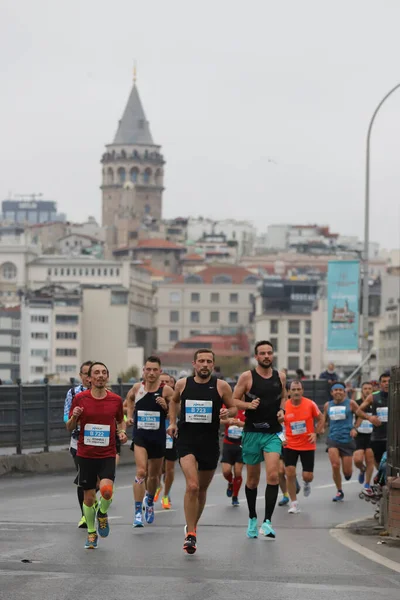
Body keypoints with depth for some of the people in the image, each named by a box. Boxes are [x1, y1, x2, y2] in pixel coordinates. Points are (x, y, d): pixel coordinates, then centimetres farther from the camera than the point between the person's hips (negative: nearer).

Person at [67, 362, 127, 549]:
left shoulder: (115, 400, 0)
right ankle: (91, 533, 25)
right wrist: (74, 417, -17)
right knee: (89, 496, 4)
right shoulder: (80, 398, -2)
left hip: (107, 454, 0)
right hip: (86, 454, 0)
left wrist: (122, 432, -3)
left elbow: (120, 421, 18)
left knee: (106, 490, -21)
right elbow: (69, 428, 5)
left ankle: (102, 514, 13)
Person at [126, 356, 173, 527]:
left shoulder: (166, 390, -8)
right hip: (140, 436, -1)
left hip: (158, 437, 1)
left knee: (154, 475, 16)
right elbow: (130, 398, 22)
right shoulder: (137, 388, -2)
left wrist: (166, 406, -21)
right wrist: (129, 415, 9)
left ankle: (150, 501, 46)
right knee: (141, 471, -19)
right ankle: (137, 511, -17)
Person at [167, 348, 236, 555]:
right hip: (186, 441, -1)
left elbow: (234, 408, 8)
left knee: (202, 489, 15)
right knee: (192, 486, -20)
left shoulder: (221, 386, -1)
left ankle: (192, 526, 38)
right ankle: (190, 534, -15)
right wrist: (172, 422, 11)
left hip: (210, 443, 1)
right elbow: (174, 401, 23)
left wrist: (228, 412, -14)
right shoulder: (182, 384, 3)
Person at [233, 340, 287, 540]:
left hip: (273, 433, 1)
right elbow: (234, 400, -1)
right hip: (252, 432, -1)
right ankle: (252, 519, 29)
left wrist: (281, 409, 3)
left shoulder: (280, 376, 5)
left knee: (273, 475, -17)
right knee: (252, 479, 10)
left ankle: (267, 521, -16)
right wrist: (249, 405, -19)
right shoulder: (247, 377, -4)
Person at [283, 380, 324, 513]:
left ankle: (306, 483, 40)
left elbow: (321, 419, 6)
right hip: (290, 446, 0)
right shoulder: (284, 406, -8)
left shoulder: (310, 404, -8)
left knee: (308, 476, -1)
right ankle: (294, 504, 3)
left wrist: (315, 433, -8)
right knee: (290, 473, -12)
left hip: (308, 446, 0)